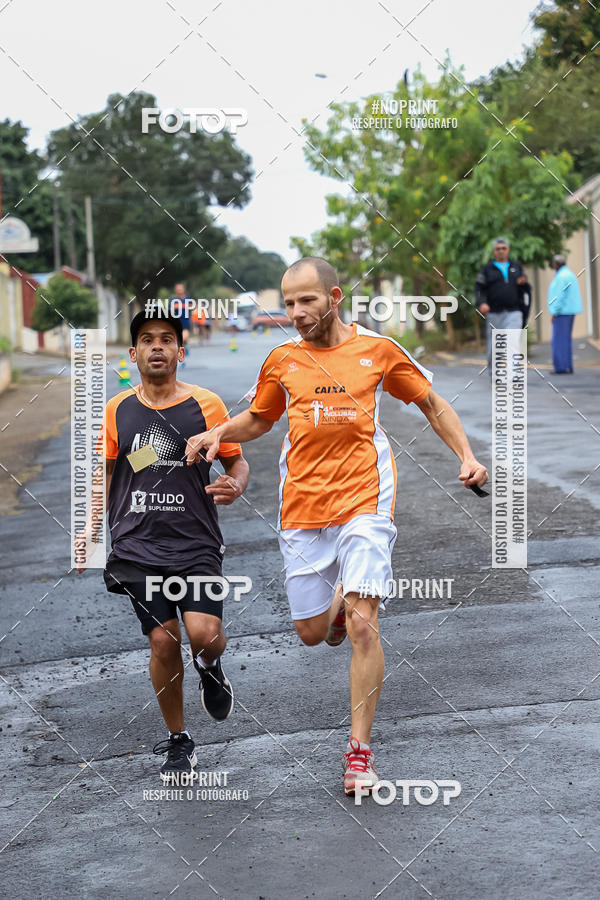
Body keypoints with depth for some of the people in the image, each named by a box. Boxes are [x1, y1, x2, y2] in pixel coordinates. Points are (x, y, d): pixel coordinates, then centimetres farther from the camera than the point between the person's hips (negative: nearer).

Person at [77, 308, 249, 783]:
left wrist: (235, 485, -15)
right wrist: (93, 525, 8)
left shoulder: (206, 404, 0)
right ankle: (178, 740, 17)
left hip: (196, 544, -2)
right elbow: (108, 472, 18)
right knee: (163, 642, -2)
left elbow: (237, 460, 8)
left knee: (204, 634, -17)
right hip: (138, 547, 2)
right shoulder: (117, 410, 7)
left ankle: (210, 667, 22)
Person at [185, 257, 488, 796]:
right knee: (311, 634, 8)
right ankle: (337, 603, 45)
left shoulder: (378, 350, 1)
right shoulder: (283, 360, 7)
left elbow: (433, 405, 13)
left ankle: (360, 751, -6)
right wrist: (218, 433, 4)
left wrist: (467, 457, 0)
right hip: (302, 508, 3)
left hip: (364, 502, -3)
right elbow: (258, 419, 23)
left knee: (362, 627, -16)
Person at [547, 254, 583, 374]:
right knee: (566, 340, 12)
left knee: (559, 340, -8)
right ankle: (568, 367, 12)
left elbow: (560, 296, -20)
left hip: (562, 312, -10)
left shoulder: (562, 277, -15)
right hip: (570, 312, 10)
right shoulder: (570, 274, 16)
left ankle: (561, 367, -10)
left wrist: (554, 313, -16)